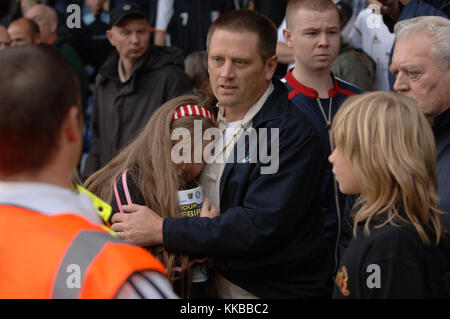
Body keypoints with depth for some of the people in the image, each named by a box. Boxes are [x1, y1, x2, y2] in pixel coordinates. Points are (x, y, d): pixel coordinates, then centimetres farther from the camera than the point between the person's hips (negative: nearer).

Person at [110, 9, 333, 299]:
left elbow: (259, 226, -28)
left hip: (273, 290, -6)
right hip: (215, 286, 6)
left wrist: (163, 231, -25)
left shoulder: (293, 133, -21)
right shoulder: (208, 118, 4)